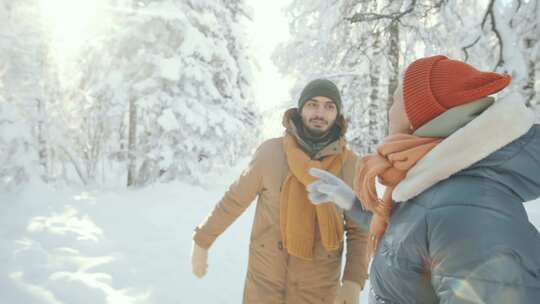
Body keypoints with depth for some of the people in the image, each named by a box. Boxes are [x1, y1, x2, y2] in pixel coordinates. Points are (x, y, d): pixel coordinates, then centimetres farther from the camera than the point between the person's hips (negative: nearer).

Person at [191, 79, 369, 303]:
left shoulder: (351, 164, -10)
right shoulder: (271, 151, -12)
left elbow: (359, 228, -3)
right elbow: (235, 200, -2)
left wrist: (354, 282, -15)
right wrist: (201, 242, 5)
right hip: (266, 277, 0)